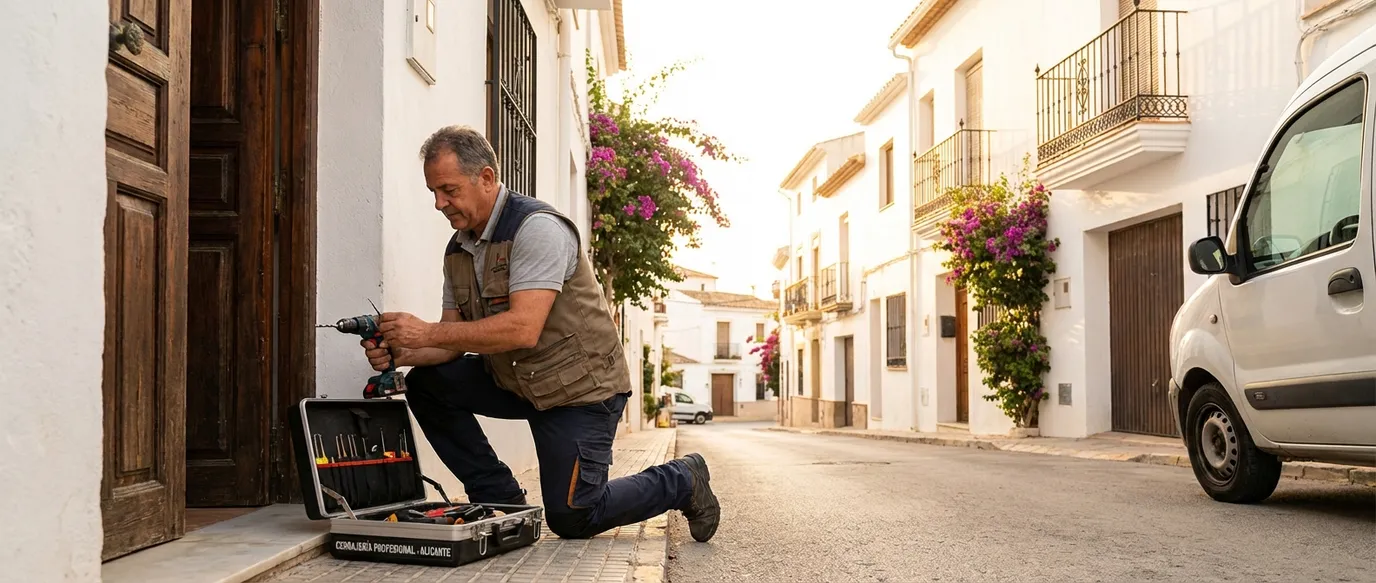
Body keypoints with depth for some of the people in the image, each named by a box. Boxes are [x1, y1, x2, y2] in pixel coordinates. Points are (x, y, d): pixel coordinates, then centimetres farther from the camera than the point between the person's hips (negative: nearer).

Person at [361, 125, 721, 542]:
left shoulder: (536, 228, -22)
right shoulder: (458, 249, 5)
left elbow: (523, 330, -33)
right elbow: (455, 341, 2)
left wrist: (427, 333, -31)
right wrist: (399, 353, -18)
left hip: (581, 387, -8)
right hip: (515, 382, 8)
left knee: (571, 519, -8)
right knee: (427, 385, -8)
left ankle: (682, 480, 16)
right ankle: (500, 499, 2)